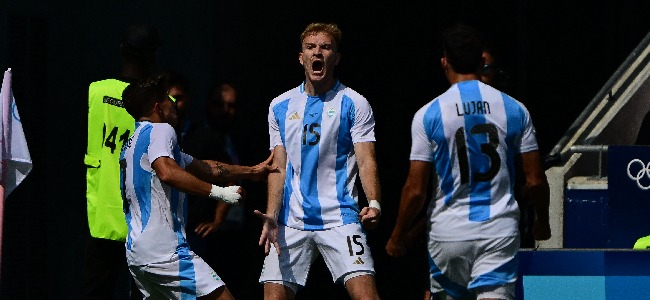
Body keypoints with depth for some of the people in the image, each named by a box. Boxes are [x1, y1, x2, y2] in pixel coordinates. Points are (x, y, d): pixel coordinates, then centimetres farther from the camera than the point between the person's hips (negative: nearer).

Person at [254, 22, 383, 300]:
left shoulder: (354, 104, 1)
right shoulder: (280, 107, 12)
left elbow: (366, 161, -5)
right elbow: (279, 168, 12)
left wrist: (373, 203, -24)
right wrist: (271, 217, -1)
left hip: (340, 218, -3)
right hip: (291, 222, 4)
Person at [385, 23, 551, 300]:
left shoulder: (428, 115, -5)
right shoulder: (515, 110, 1)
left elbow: (415, 189, -6)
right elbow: (535, 181, 3)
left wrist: (397, 237, 7)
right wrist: (542, 222, 22)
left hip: (448, 234, 0)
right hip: (500, 232, 1)